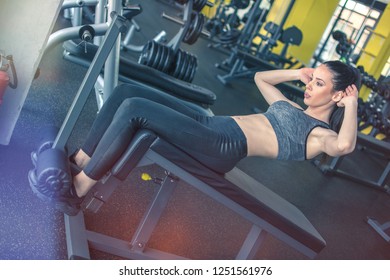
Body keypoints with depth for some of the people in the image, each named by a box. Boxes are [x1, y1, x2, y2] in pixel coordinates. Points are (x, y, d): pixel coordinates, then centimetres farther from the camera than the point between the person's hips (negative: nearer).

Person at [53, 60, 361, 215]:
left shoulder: (319, 134, 1)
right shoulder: (291, 108, 26)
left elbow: (343, 145, -24)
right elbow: (260, 77, 39)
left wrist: (351, 104, -11)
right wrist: (296, 73, 29)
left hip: (223, 148, -9)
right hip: (211, 125, 9)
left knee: (133, 108, -24)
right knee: (125, 92, -3)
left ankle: (75, 192, -13)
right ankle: (77, 163, 4)